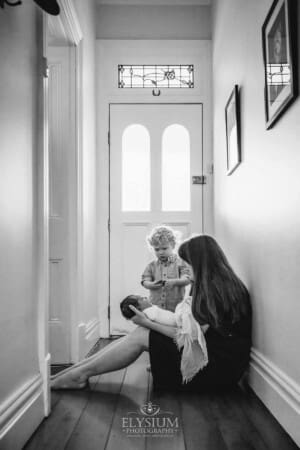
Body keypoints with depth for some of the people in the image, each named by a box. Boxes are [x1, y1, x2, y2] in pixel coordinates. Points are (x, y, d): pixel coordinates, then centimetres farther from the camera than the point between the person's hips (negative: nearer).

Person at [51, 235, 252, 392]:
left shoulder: (216, 289, -20)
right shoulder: (227, 284, 9)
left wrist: (148, 323, -11)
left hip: (220, 366, -8)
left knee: (140, 336, -12)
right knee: (140, 334, -2)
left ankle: (80, 374, -2)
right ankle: (77, 371, 1)